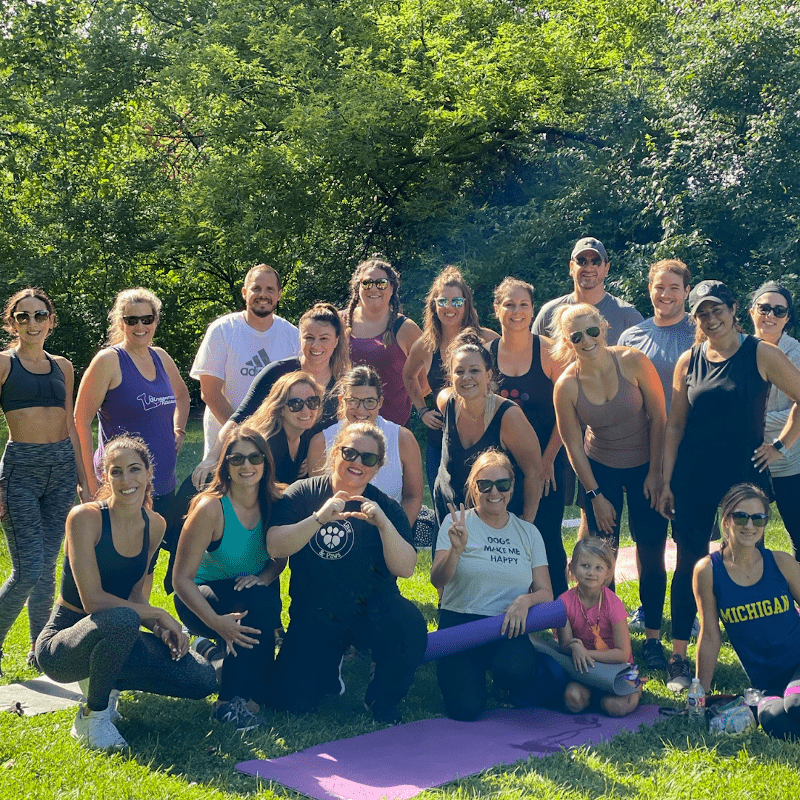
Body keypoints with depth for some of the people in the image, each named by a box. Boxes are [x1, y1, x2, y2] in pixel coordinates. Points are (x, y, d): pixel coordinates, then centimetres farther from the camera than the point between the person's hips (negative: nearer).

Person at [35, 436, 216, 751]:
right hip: (60, 647, -6)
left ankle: (101, 680, 11)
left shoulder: (155, 525, 2)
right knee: (122, 619, -39)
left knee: (203, 680, -9)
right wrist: (159, 615, -19)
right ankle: (91, 717, -13)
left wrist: (162, 629, -11)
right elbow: (93, 600, -23)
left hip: (110, 638, 6)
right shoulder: (85, 518, -18)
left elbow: (136, 595, 8)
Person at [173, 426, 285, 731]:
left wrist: (264, 578, -18)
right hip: (201, 600, -5)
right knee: (257, 601, -33)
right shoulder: (211, 508, -22)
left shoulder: (273, 503, -9)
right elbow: (181, 577, -21)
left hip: (253, 597, 5)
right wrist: (217, 622, -34)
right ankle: (230, 701, -26)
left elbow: (281, 557, 6)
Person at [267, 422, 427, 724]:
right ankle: (328, 660, 25)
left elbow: (405, 568, -11)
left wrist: (383, 524, -25)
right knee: (293, 702, -10)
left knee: (410, 626, -32)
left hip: (372, 607, 0)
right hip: (314, 613, 0)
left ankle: (382, 702, -3)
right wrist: (319, 518, -27)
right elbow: (275, 547, -14)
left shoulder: (386, 508, 0)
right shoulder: (303, 493, -1)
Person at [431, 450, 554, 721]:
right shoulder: (457, 523, 1)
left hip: (508, 627, 1)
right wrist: (456, 550, -30)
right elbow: (437, 580, -11)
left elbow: (546, 593, 8)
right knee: (466, 709, -19)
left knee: (515, 673, -33)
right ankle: (462, 670, 15)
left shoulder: (528, 532, 9)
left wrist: (525, 600, -15)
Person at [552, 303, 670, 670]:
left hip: (645, 467, 0)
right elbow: (573, 444, -6)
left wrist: (655, 473, -10)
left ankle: (653, 638, 13)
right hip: (600, 470, 0)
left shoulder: (633, 361, -18)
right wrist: (596, 495, -5)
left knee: (651, 554, 1)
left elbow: (659, 417, -10)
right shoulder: (567, 385, -15)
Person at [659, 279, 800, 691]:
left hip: (745, 474, -2)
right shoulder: (689, 361, 4)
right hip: (693, 478, 2)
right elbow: (674, 425, 7)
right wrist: (666, 482, 3)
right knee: (689, 563, 3)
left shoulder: (761, 355, -5)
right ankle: (678, 658, 10)